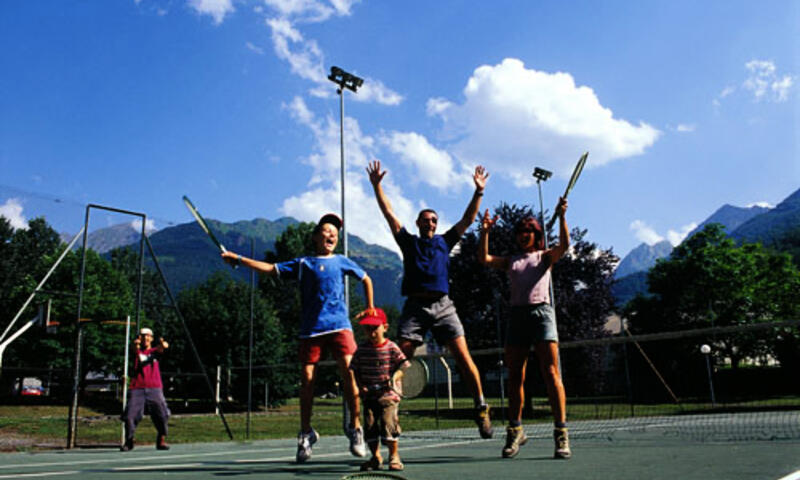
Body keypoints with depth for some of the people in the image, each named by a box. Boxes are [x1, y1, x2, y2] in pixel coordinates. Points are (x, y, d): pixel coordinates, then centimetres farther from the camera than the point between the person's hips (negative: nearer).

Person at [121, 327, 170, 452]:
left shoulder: (154, 351, 14)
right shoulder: (137, 351, 12)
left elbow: (160, 349, -10)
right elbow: (135, 351, -14)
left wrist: (163, 345, -36)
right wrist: (136, 345, -40)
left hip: (154, 388, 0)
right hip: (137, 389, 0)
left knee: (161, 414, -8)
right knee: (130, 415, -6)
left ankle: (162, 441, 6)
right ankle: (128, 441, 13)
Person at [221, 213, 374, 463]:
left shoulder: (341, 261, 16)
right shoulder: (302, 263, 14)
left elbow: (366, 279, 27)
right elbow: (271, 268, 12)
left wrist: (370, 309, 21)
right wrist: (238, 259, 7)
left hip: (339, 325, 0)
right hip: (310, 328, 1)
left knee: (349, 370, -15)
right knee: (307, 378, 0)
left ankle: (355, 428, -2)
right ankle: (306, 434, 16)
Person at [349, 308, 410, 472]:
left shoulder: (392, 348, -3)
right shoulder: (362, 349, 4)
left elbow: (402, 367, -2)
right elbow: (355, 370, 9)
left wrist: (394, 378, -20)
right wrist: (361, 386, -5)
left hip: (388, 394, -3)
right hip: (369, 395, 3)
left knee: (388, 421, -14)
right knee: (370, 424, 0)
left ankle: (394, 456, 3)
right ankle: (376, 457, 17)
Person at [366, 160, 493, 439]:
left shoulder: (444, 242, 21)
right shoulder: (409, 242, 18)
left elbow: (468, 219, 18)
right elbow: (389, 213, 15)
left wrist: (479, 192, 11)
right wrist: (376, 185, 10)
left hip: (442, 305, 1)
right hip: (415, 306, 0)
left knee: (463, 357, -7)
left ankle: (481, 408, 0)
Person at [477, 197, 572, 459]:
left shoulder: (545, 257, 13)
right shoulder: (511, 261, 20)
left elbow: (564, 245, -6)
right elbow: (484, 259, 7)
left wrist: (561, 217, -18)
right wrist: (485, 232, -3)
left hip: (541, 312, -3)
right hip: (517, 315, 3)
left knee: (551, 374, -10)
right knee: (515, 377, 5)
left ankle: (561, 434, -8)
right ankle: (515, 432, 15)